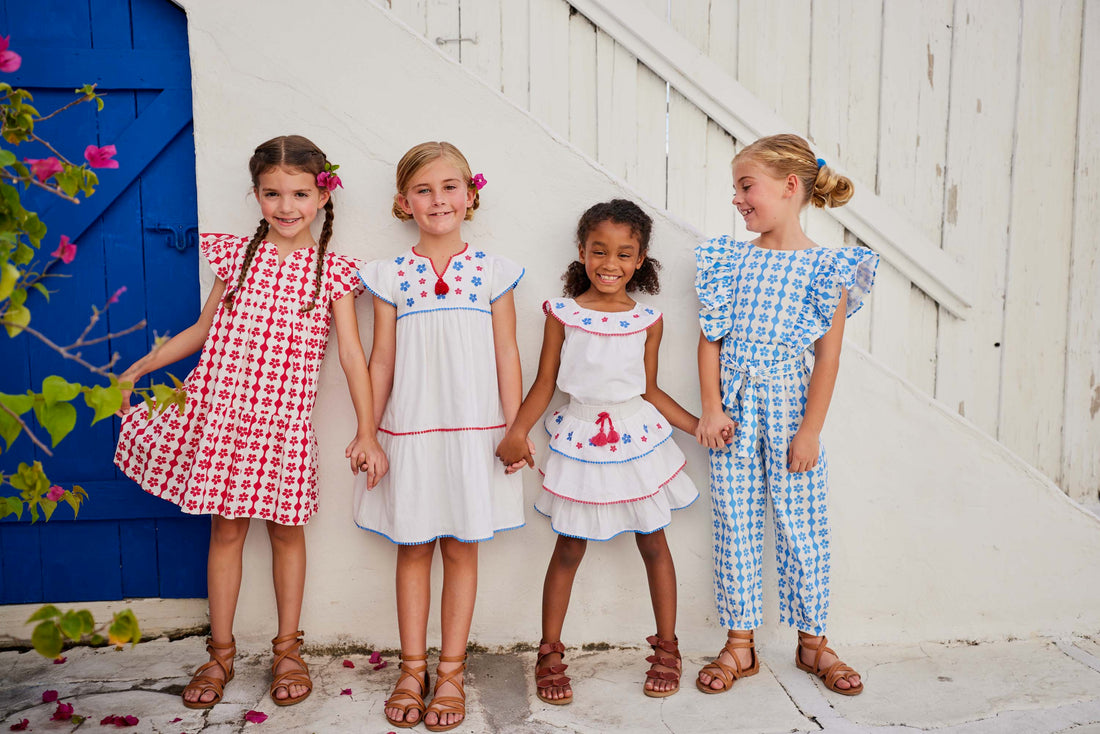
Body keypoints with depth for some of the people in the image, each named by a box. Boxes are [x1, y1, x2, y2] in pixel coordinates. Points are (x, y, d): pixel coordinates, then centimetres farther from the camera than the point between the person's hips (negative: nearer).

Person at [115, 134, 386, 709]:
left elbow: (352, 355, -3)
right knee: (226, 529, 10)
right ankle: (220, 652, 25)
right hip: (220, 410, 2)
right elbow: (203, 330, 14)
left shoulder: (333, 272, -1)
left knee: (285, 528, 9)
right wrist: (137, 369, 17)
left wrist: (367, 432, -7)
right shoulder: (236, 256, 5)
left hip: (284, 421, -1)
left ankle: (287, 648, 26)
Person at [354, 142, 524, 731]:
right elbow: (381, 360, 5)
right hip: (410, 430, 1)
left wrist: (515, 430, 0)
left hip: (474, 429, 0)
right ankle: (413, 669, 23)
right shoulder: (390, 276, 2)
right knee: (412, 547, 9)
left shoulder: (492, 272, 1)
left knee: (462, 548, 7)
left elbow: (507, 355, 3)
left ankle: (451, 671, 20)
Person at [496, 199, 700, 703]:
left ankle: (666, 649, 26)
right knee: (569, 549, 6)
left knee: (653, 543, 10)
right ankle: (549, 654, 20)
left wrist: (699, 425, 1)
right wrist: (517, 431, -16)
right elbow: (545, 383, -3)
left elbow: (651, 391, 7)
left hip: (637, 438, 2)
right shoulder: (562, 313, -4)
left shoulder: (648, 320, 1)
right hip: (580, 441, -1)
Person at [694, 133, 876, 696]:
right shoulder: (731, 260, 5)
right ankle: (739, 644, 20)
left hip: (789, 407, -3)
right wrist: (711, 408, -5)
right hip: (734, 411, 3)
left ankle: (812, 641, 25)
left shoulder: (825, 268, -5)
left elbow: (828, 355, -7)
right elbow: (710, 339, 4)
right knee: (734, 527, 7)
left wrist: (809, 431, -10)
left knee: (802, 527, 6)